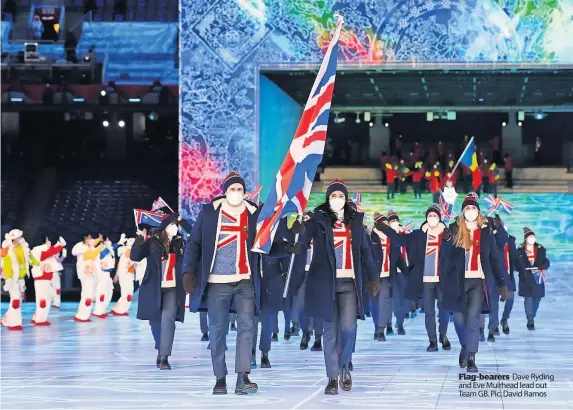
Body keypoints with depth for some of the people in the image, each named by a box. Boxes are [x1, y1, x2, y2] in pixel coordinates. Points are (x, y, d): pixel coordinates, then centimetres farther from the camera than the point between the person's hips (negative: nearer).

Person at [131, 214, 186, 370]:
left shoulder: (180, 243, 4)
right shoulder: (152, 242, -3)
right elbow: (135, 257, -9)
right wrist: (140, 239, -25)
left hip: (172, 288, 0)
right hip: (153, 288, 0)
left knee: (168, 319, -14)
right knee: (155, 320, 12)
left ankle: (164, 357, -17)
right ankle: (161, 351, 35)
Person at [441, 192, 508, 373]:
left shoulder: (486, 232, 6)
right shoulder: (454, 230, 3)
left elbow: (495, 259, 8)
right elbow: (445, 257, 1)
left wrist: (502, 284, 6)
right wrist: (446, 240, -16)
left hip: (478, 282, -1)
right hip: (457, 282, 1)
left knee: (473, 318, -12)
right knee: (459, 319, 7)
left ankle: (470, 358, -9)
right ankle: (465, 347, 34)